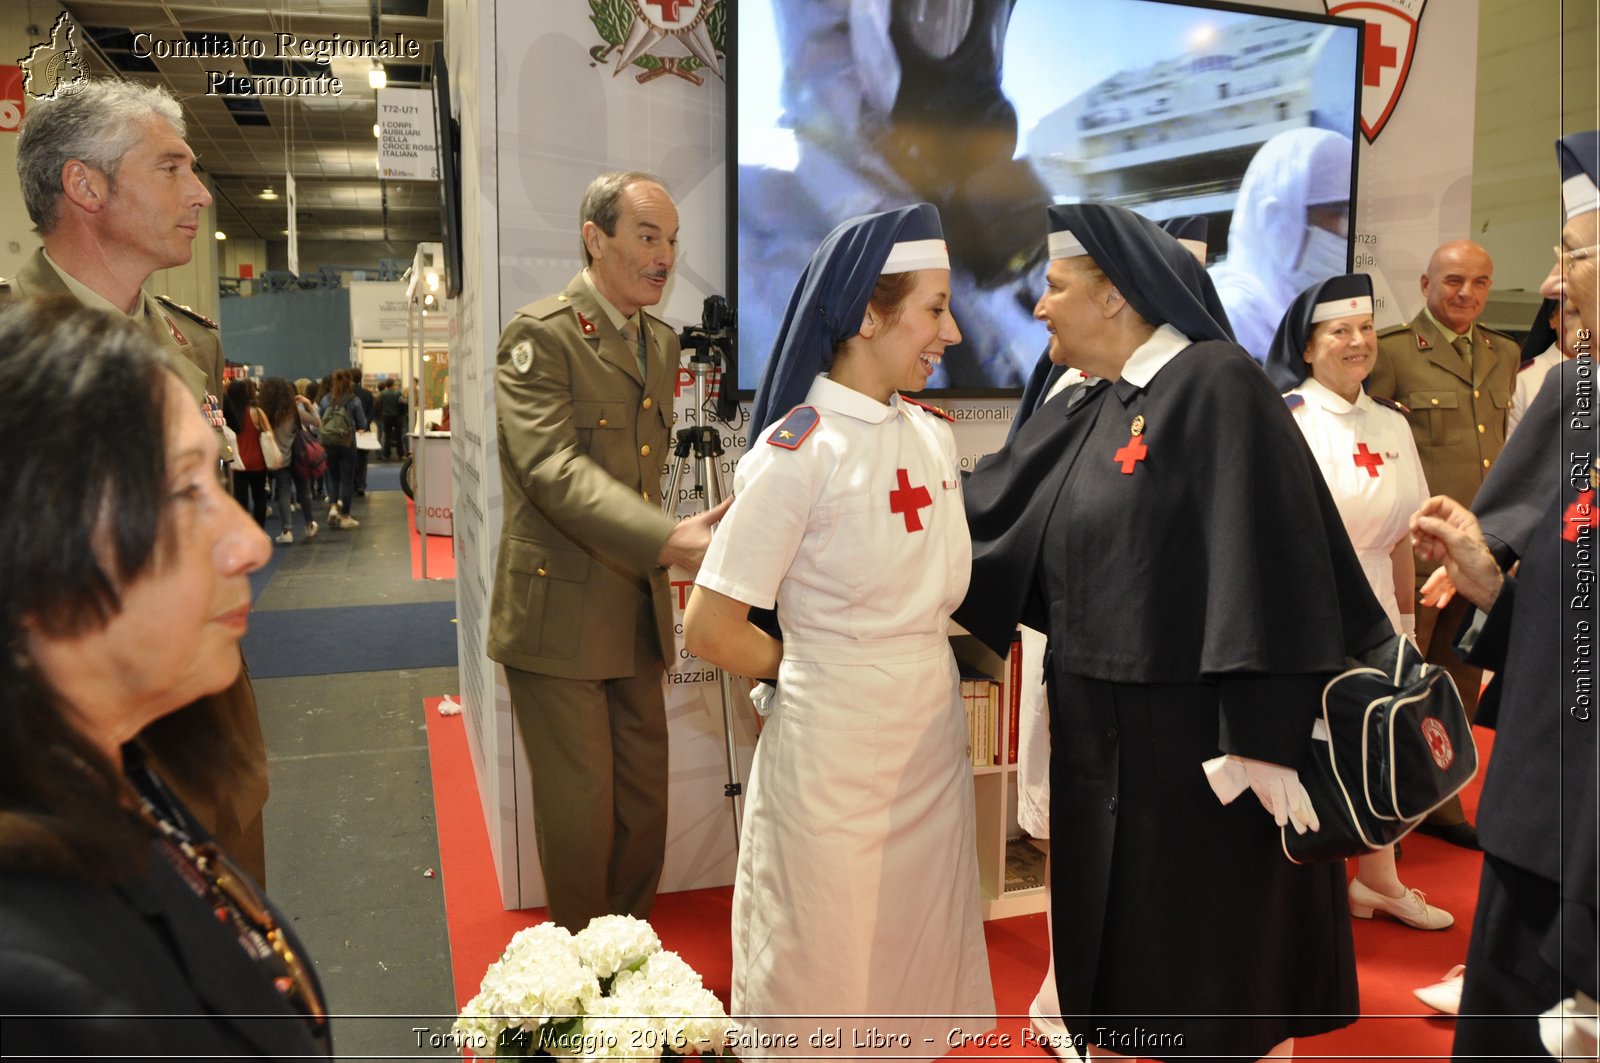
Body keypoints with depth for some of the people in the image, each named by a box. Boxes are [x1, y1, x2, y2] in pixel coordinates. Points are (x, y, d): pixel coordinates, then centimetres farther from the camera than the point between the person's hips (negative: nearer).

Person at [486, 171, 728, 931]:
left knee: (645, 797, 14)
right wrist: (671, 539, -35)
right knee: (580, 806, 2)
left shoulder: (662, 342, 13)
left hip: (638, 611, 7)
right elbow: (554, 468, -25)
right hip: (559, 612, -7)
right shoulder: (539, 336, -12)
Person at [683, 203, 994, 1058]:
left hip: (934, 737, 7)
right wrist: (812, 668, -3)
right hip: (834, 749, -6)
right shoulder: (800, 451, -17)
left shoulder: (933, 433, 5)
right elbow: (710, 632, -17)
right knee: (820, 985, 12)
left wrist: (926, 667, 4)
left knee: (923, 968, 21)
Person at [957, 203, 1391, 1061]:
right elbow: (984, 522, 14)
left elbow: (1267, 562, -20)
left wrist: (1266, 742, -22)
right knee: (1114, 971, 18)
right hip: (1103, 745, 7)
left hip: (1203, 742, -7)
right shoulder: (1082, 420, 9)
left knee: (1225, 971, 10)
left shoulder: (1217, 385, -13)